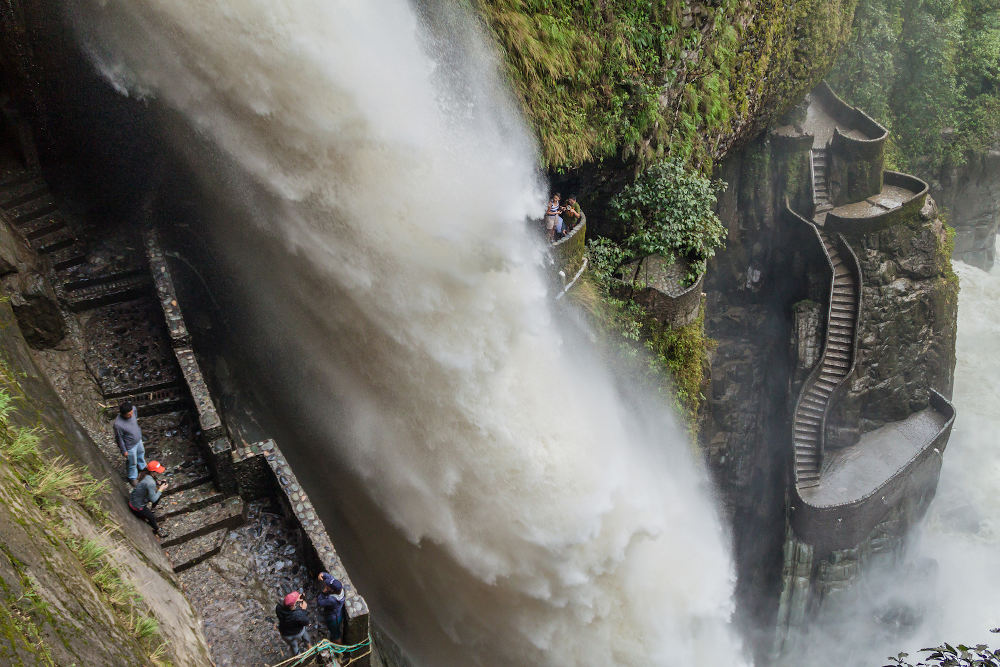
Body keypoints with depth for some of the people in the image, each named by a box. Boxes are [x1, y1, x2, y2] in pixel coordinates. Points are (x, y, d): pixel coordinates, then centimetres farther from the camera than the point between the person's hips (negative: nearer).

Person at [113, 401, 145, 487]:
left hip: (138, 440, 6)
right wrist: (124, 451, -11)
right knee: (132, 463, 19)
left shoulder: (133, 409, -27)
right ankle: (132, 477, 48)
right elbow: (119, 438, -24)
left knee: (141, 452, 34)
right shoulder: (118, 424, -41)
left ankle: (142, 466, 65)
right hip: (130, 446, -6)